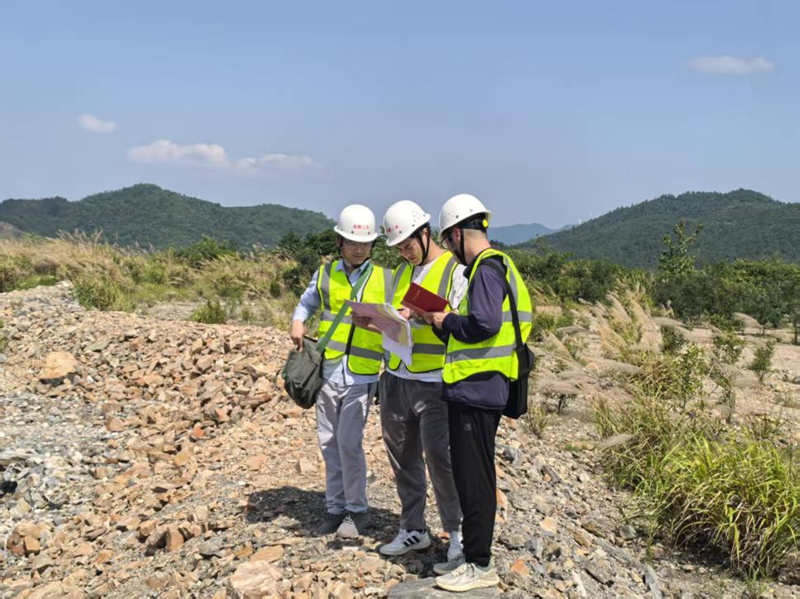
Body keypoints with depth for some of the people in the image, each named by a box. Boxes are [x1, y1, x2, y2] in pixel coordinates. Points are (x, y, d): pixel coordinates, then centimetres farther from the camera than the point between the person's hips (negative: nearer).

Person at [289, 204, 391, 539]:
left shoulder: (385, 280, 1)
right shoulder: (325, 274, 7)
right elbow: (307, 302, 21)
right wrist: (297, 322, 1)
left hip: (362, 377, -3)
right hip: (328, 372, 3)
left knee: (349, 442, -8)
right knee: (329, 443, 9)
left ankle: (357, 510, 9)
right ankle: (336, 509, 22)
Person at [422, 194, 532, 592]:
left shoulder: (487, 268, -13)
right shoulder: (495, 265, 18)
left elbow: (485, 323, -27)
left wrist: (446, 321, -11)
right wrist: (442, 323, 11)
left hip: (476, 391, -10)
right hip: (476, 389, 10)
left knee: (474, 479, -2)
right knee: (470, 476, 16)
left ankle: (479, 565, 8)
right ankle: (472, 554, 27)